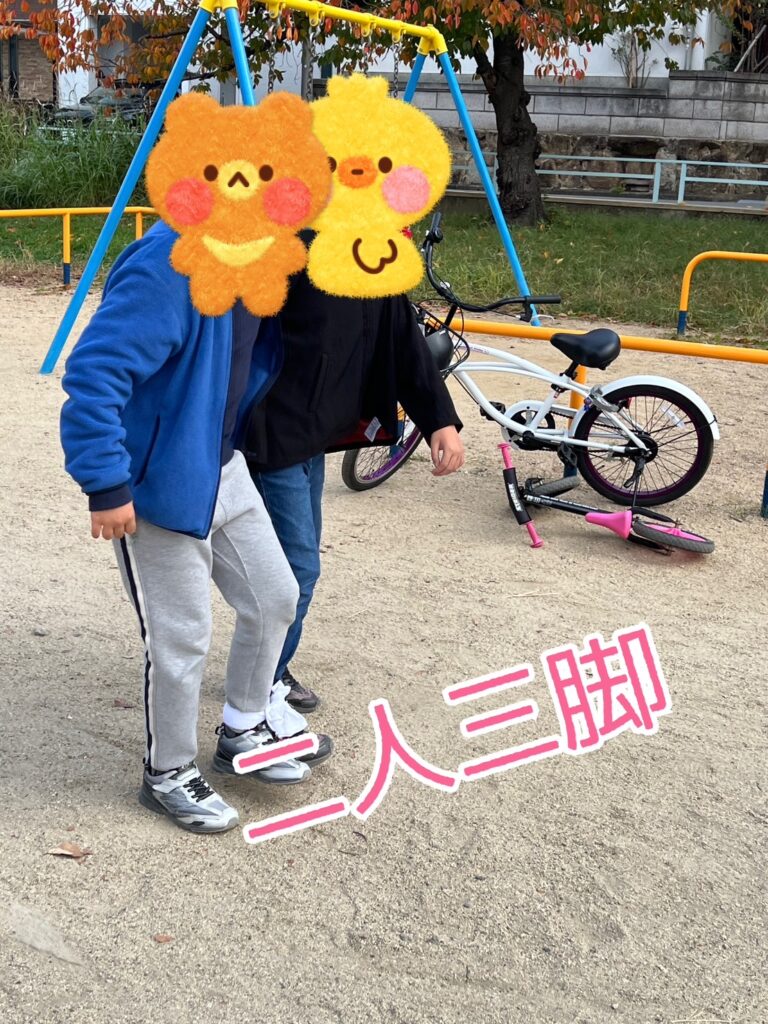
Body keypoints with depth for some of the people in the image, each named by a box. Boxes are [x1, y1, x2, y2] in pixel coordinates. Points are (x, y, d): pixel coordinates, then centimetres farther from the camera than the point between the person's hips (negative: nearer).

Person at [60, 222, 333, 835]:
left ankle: (244, 730, 39)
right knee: (180, 642, 2)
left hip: (223, 469, 9)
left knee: (275, 598, 16)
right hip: (159, 485, -9)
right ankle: (169, 774, 27)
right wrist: (107, 484, -28)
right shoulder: (170, 264, -27)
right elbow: (94, 374, -30)